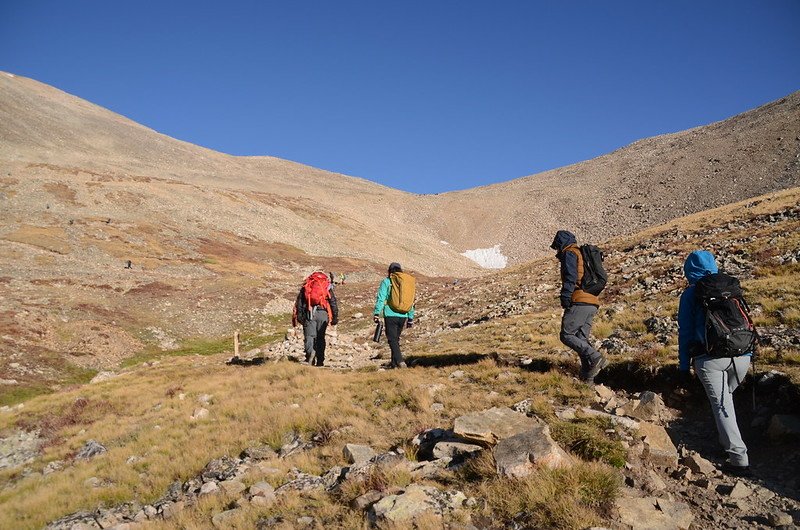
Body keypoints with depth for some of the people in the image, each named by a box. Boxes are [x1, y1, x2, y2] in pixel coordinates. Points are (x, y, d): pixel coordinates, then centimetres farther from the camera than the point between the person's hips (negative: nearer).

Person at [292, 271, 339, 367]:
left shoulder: (306, 286, 17)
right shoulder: (327, 287, 15)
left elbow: (299, 302, 8)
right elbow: (333, 302, 6)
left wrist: (298, 316, 5)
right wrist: (335, 317, 4)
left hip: (309, 313, 0)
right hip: (323, 313, 0)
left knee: (309, 336, -2)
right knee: (320, 337, 7)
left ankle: (310, 352, -30)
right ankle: (320, 361, 6)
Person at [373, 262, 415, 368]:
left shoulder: (387, 282, 0)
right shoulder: (407, 283, 13)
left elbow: (381, 298, -7)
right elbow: (411, 302, 15)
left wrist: (377, 313, -6)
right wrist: (411, 318, 20)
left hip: (391, 315, -5)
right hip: (403, 316, 5)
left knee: (392, 339, -2)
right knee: (396, 339, 17)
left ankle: (400, 361, -16)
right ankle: (394, 362, 23)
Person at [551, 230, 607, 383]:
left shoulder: (569, 253, -1)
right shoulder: (584, 254, 27)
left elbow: (570, 277, -15)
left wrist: (565, 297, -18)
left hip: (579, 302, -9)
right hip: (592, 303, 9)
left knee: (566, 336, -5)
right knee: (582, 339, 9)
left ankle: (596, 358, -18)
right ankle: (587, 377, 4)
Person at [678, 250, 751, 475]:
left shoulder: (690, 294, 5)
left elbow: (685, 331, 4)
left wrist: (684, 365, 10)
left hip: (710, 358, -4)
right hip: (742, 356, 4)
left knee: (721, 405, 0)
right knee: (726, 398, 25)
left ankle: (739, 459, -6)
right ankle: (729, 442, 32)